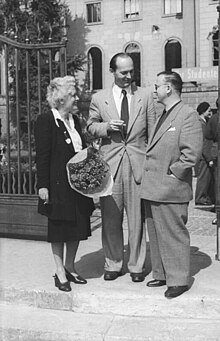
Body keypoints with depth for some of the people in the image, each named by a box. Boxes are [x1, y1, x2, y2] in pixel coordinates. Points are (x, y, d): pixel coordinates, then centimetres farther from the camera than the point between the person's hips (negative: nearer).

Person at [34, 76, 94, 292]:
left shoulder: (74, 120, 12)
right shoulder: (45, 121, -10)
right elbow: (42, 156, -12)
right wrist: (42, 185, -16)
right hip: (58, 185, -7)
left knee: (77, 226, 12)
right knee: (59, 228, 5)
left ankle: (70, 267, 29)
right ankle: (60, 272, 19)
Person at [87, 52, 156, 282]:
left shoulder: (146, 96, 7)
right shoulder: (99, 98, 8)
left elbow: (152, 131, 7)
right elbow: (90, 127, 14)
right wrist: (106, 126, -8)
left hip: (138, 163, 0)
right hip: (110, 163, 1)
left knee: (137, 218, 4)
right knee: (110, 218, 6)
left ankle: (136, 266, 18)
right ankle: (113, 264, 21)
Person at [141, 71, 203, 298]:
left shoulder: (188, 115, -10)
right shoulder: (162, 116, 18)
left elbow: (191, 153, -18)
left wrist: (171, 173, -15)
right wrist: (148, 174, 14)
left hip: (170, 190, -9)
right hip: (152, 189, 9)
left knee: (174, 235, 0)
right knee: (156, 235, 15)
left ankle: (178, 280, 12)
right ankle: (161, 275, 28)